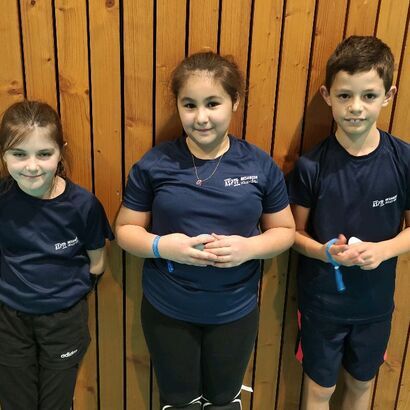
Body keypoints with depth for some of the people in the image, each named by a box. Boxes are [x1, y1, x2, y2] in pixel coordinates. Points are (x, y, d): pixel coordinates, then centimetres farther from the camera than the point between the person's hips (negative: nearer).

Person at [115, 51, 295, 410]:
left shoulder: (260, 166, -9)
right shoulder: (154, 165, -11)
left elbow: (284, 230, 0)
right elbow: (126, 229, -3)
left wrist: (250, 247, -20)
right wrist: (162, 245, -23)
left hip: (235, 312, 1)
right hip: (167, 311, 0)